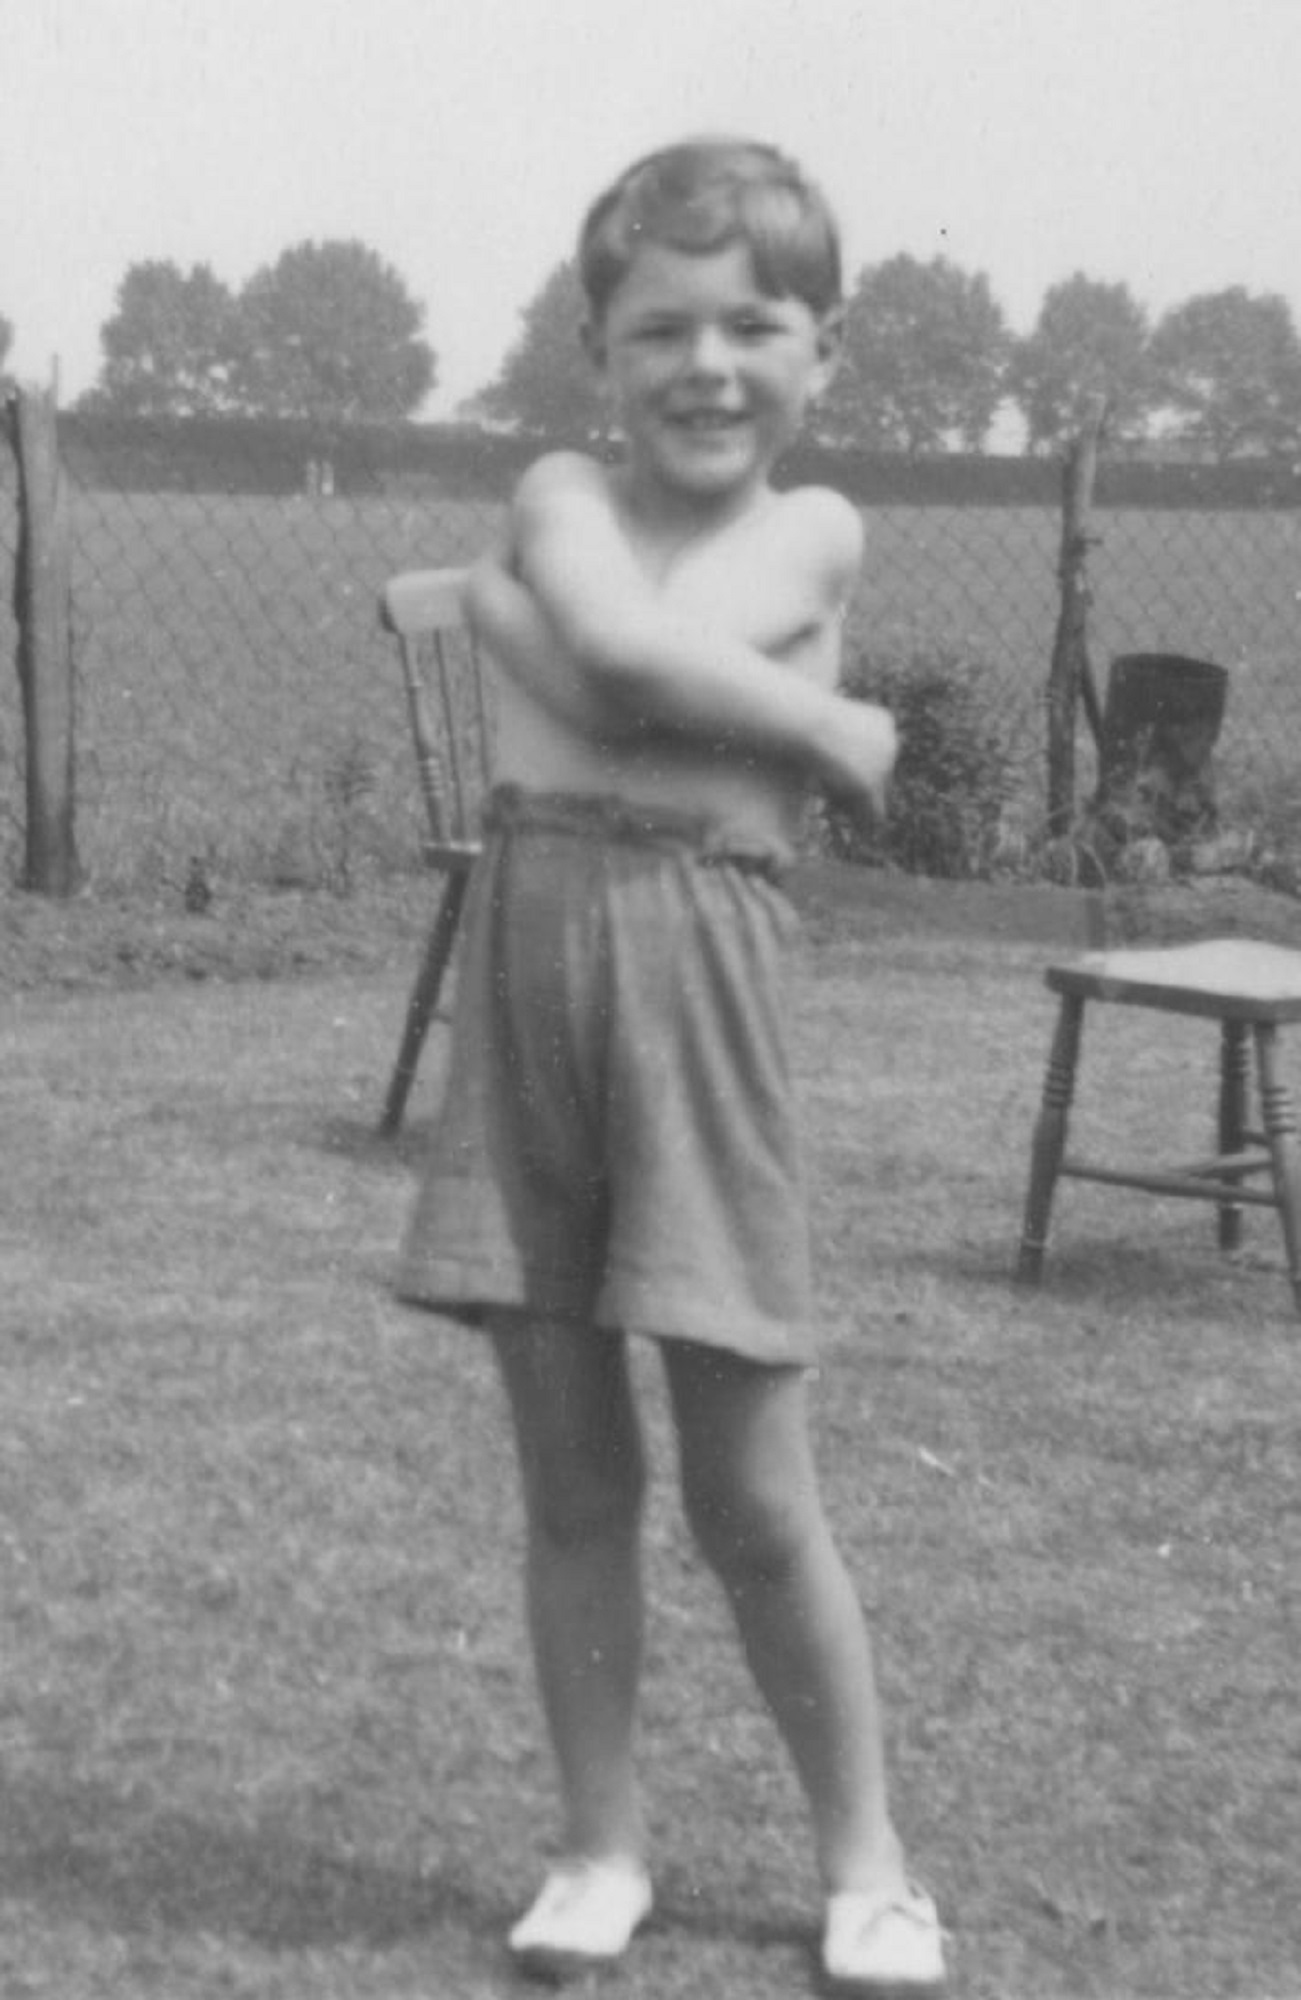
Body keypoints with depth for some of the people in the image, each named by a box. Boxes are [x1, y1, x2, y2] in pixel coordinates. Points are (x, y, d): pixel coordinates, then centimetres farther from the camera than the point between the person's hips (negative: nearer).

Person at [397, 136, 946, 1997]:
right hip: (524, 955, 2)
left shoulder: (814, 531, 4)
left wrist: (506, 598, 0)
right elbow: (624, 671, -14)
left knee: (751, 1491, 4)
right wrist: (826, 728, -7)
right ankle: (601, 1847, 26)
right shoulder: (562, 492, 7)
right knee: (571, 1474, 10)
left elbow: (624, 663, -14)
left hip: (697, 970, -2)